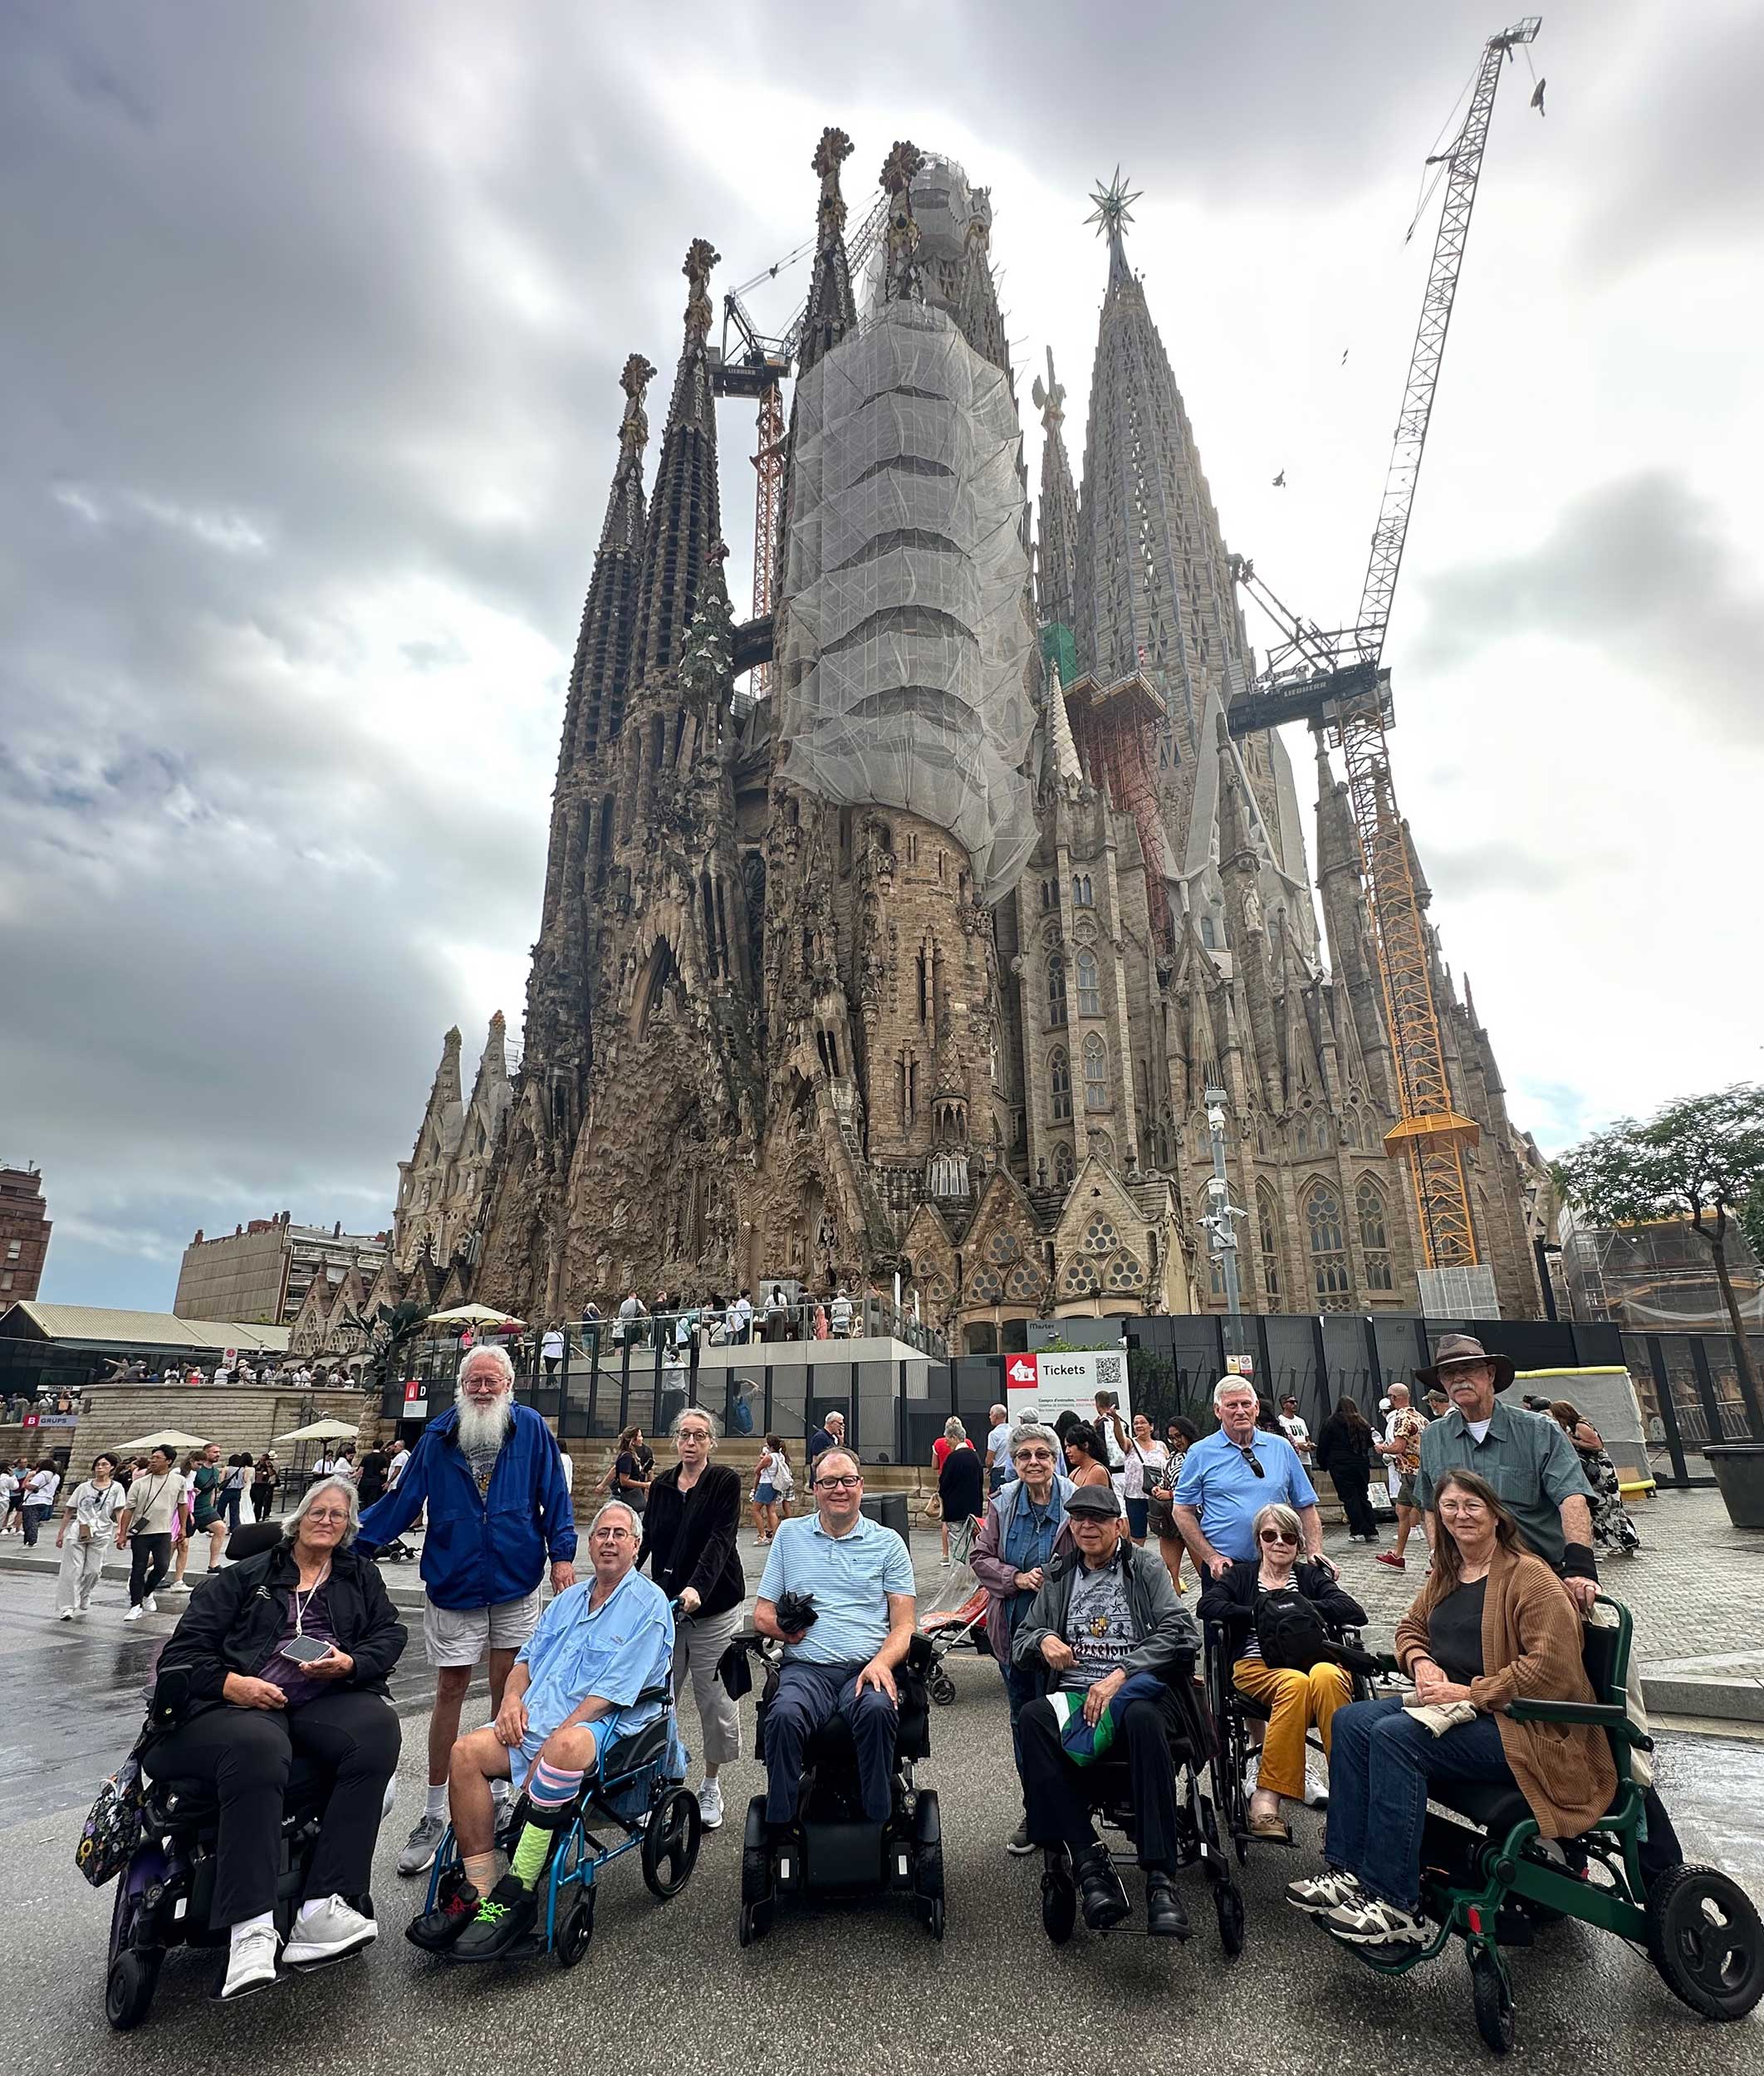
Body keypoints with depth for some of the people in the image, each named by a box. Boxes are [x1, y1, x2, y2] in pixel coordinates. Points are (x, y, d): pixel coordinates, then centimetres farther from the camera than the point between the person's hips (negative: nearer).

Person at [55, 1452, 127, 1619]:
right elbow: (70, 1512, 11)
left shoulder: (116, 1488, 2)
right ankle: (66, 1608, 6)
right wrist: (60, 1533, 8)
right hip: (77, 1533, 1)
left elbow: (119, 1511, -3)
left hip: (101, 1535, -1)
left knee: (94, 1571, 0)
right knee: (72, 1571, -1)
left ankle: (83, 1602, 23)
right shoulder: (83, 1487, 7)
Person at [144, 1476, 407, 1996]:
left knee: (379, 1725, -32)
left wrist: (350, 1663, -8)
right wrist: (229, 1683, -9)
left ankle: (322, 1909, -30)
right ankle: (250, 1930, -36)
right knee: (257, 1748, -38)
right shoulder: (246, 1577, 18)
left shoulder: (360, 1576, 23)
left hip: (327, 1700, 2)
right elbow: (186, 1647, 10)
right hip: (240, 1701, -2)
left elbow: (391, 1634, 13)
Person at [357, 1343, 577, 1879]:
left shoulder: (531, 1429, -5)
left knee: (507, 1690, 11)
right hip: (453, 1584, 0)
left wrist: (562, 1554, -7)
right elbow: (403, 1500, 2)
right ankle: (434, 1815, 22)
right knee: (450, 1691, 7)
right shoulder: (438, 1436, -3)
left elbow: (554, 1494, -3)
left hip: (515, 1583, 0)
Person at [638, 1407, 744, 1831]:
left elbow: (720, 1540, -18)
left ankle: (711, 1786, 22)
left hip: (714, 1606, -4)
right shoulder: (661, 1486, 8)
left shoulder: (725, 1481, -8)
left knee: (714, 1697, 4)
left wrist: (697, 1588, -31)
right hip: (665, 1604, 4)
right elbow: (646, 1538, 10)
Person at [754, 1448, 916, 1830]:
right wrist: (784, 1627, -6)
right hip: (806, 1668, 1)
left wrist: (881, 1662, -15)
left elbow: (904, 1624, 5)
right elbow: (762, 1614, 16)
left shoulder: (887, 1542, 11)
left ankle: (880, 1826, -16)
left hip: (867, 1668, -1)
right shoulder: (789, 1535, 15)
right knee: (784, 1716, -31)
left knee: (877, 1710, -33)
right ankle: (778, 1829, -13)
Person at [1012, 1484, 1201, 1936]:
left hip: (1140, 1690, -3)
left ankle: (1160, 1877, -34)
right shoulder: (1057, 1577, 18)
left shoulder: (1147, 1568, 8)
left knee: (1143, 1717, -38)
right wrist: (1044, 1640, -7)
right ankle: (1088, 1862, -29)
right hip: (1074, 1692, 3)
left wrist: (1119, 1676, -18)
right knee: (1033, 1717, -31)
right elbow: (1020, 1642, 18)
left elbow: (1176, 1634, -6)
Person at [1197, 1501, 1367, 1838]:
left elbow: (1354, 1612, 5)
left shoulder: (1311, 1576, 23)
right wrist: (1258, 1613, -4)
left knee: (1327, 1676, -36)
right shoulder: (1241, 1576, 22)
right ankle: (1266, 1799, -36)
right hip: (1257, 1666, -1)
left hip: (1313, 1660, 1)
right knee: (1295, 1683, -36)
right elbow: (1207, 1606, 3)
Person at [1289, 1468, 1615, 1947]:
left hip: (1523, 1728, -8)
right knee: (1351, 1720, -12)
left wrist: (1472, 1693, -20)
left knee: (1394, 1736, -28)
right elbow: (1411, 1628, 26)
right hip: (1452, 1706, 8)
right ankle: (1349, 1871, -14)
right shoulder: (1444, 1575, 14)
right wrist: (1423, 1663, 2)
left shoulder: (1530, 1576, -11)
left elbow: (1552, 1665, -20)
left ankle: (1396, 1908, -21)